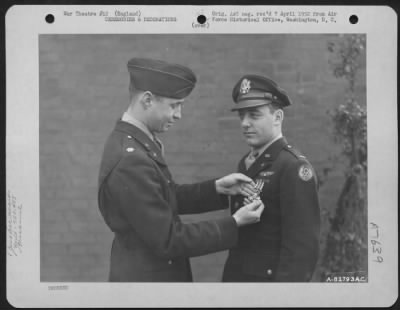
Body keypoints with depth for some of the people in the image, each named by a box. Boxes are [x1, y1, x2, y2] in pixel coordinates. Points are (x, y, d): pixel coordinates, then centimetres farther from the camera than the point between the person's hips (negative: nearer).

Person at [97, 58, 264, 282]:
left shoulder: (134, 142, 2)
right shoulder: (130, 160, -27)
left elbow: (168, 198, 13)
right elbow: (169, 240, -24)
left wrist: (217, 188, 0)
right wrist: (234, 223, -18)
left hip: (154, 274, 9)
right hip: (145, 279, -9)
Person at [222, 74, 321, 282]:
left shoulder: (294, 168, -16)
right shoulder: (246, 163, 10)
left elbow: (302, 245, -20)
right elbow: (241, 233, 11)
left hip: (271, 277, -7)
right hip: (235, 275, 7)